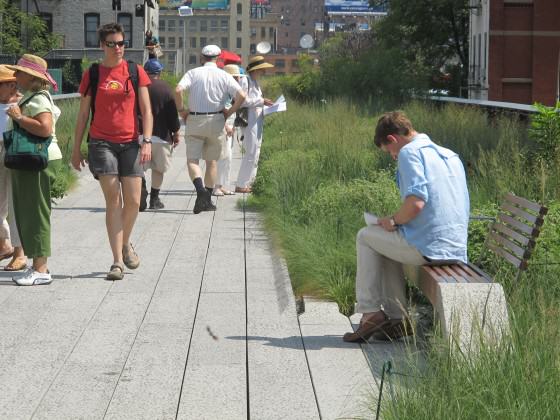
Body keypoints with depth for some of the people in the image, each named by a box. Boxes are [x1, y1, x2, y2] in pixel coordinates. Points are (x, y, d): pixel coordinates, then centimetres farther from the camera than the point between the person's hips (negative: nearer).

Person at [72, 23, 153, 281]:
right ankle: (117, 262, -4)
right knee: (113, 201, -7)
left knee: (133, 201, -1)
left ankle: (125, 243, 28)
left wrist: (147, 141, -8)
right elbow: (83, 114, 8)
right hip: (102, 143, -1)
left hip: (130, 143, 1)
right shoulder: (92, 74, 4)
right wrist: (76, 150, 7)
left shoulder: (135, 72, 5)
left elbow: (146, 109, 4)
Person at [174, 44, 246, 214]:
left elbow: (178, 90, -17)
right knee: (211, 161, 13)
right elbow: (241, 95, -11)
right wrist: (229, 112, 1)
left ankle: (200, 189, -25)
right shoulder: (224, 76, 0)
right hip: (216, 121, 1)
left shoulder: (193, 73, -1)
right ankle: (207, 200, 15)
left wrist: (181, 110, -4)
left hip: (194, 120, -1)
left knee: (192, 159, 1)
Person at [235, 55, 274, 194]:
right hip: (249, 121, -10)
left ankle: (248, 183, 16)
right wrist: (261, 101, -17)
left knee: (255, 154, 11)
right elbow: (243, 101, -20)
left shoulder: (255, 82, 18)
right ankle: (241, 185, -5)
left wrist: (264, 105, 9)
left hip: (258, 121, 10)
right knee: (250, 153, -9)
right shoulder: (246, 81, -11)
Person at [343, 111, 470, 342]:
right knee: (388, 244, 30)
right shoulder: (451, 156, 18)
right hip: (456, 248, 8)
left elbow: (416, 202, -22)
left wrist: (394, 221, -4)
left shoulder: (409, 152, -8)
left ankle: (371, 313, 14)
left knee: (365, 237, 16)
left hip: (426, 247, -8)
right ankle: (396, 319, 23)